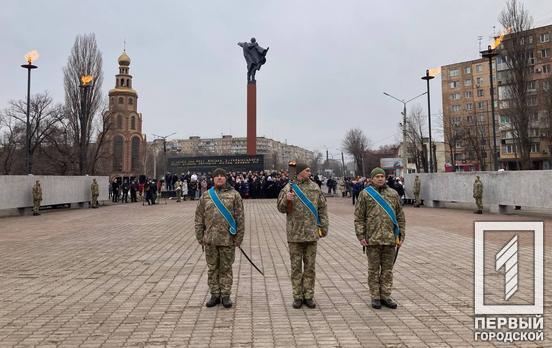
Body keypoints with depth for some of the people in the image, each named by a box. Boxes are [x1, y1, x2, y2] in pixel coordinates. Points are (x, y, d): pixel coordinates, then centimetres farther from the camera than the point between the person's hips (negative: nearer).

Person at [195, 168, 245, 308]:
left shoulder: (234, 195, 1)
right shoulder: (205, 196, 8)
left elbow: (240, 218, -1)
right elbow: (199, 218, 10)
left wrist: (239, 238, -5)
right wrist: (200, 237, 5)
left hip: (227, 239, -2)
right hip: (210, 240, 3)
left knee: (226, 268, 7)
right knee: (212, 268, 11)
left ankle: (225, 295, 19)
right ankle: (215, 295, 23)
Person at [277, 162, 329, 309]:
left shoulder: (315, 187, 6)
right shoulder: (289, 188, -2)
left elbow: (322, 208, 9)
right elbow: (281, 208, 0)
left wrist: (323, 227, 4)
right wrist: (287, 200, -21)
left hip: (312, 233, 2)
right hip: (294, 234, -2)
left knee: (310, 266, 8)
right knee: (296, 266, 6)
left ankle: (309, 296, 20)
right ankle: (297, 296, 17)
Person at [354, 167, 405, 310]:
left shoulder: (393, 194, 9)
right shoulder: (365, 194, 1)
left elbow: (400, 216, 12)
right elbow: (359, 217, -1)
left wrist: (401, 235, 7)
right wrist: (360, 236, -8)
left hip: (390, 239, 3)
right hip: (372, 239, -3)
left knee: (388, 269, 10)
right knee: (373, 269, 6)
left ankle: (386, 296, 21)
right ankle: (375, 297, 17)